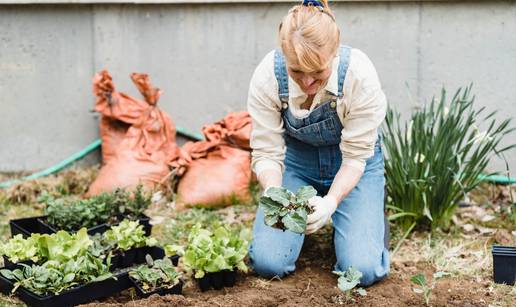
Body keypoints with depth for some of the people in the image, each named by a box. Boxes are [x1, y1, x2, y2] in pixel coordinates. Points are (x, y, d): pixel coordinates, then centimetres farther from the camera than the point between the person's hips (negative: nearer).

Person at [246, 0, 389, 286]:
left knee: (363, 270, -17)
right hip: (297, 159, 2)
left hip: (352, 166, -1)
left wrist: (331, 201, -39)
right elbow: (266, 152, -18)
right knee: (267, 262, -14)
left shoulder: (360, 75, -31)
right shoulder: (267, 76, -26)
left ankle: (373, 217, 18)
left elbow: (355, 157, -22)